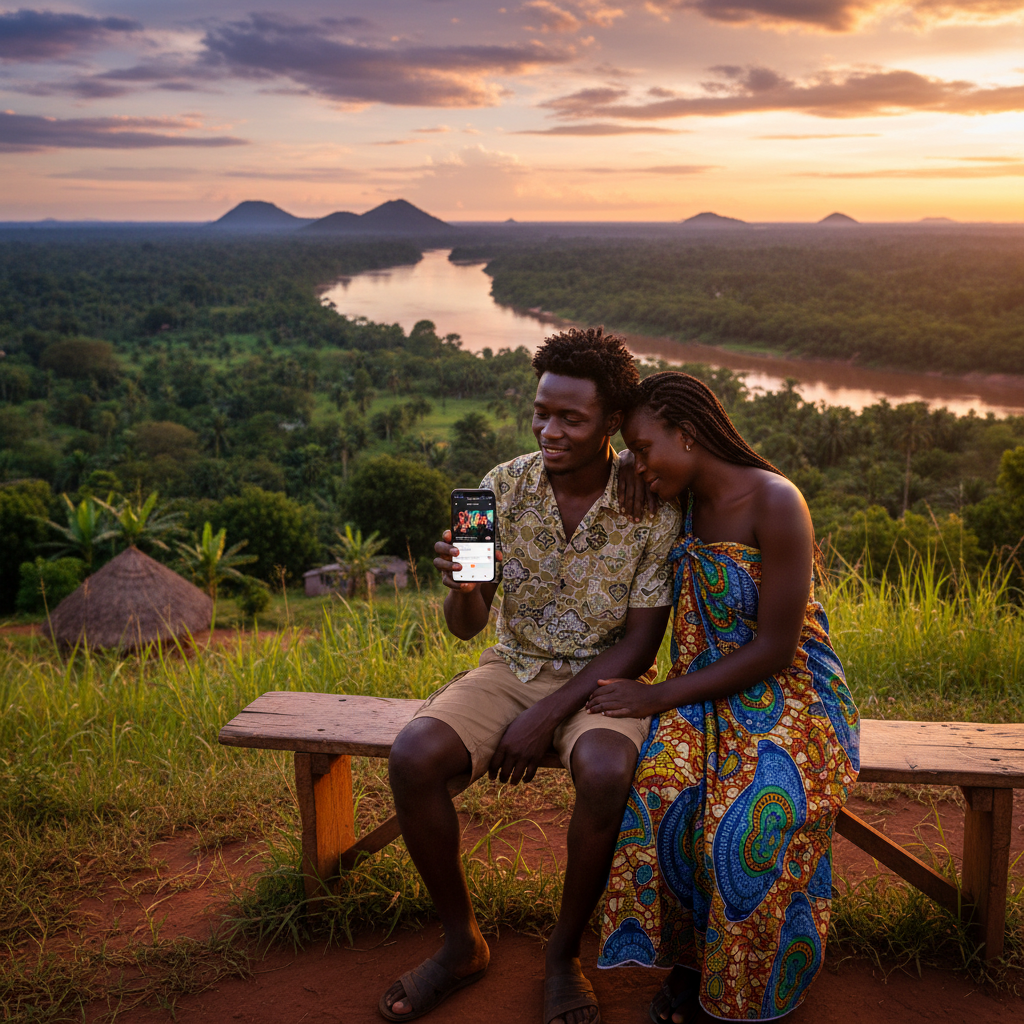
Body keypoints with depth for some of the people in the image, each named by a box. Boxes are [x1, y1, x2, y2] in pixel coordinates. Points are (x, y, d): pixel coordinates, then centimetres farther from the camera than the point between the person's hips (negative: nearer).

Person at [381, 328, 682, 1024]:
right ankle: (462, 942, 1)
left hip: (605, 678, -2)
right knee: (413, 757, -23)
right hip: (513, 667, 3)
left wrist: (546, 716, -18)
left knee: (606, 775, -34)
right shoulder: (503, 485, -7)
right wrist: (461, 587, -29)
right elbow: (467, 626, -4)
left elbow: (641, 643, -11)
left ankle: (565, 954, -6)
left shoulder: (652, 504, -14)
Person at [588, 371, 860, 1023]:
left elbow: (774, 651, -19)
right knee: (665, 790, -27)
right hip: (712, 691, 5)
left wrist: (658, 697, -17)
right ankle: (687, 953, -7)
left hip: (790, 692, -5)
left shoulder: (775, 503, -18)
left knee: (755, 819, -32)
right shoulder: (685, 507, 5)